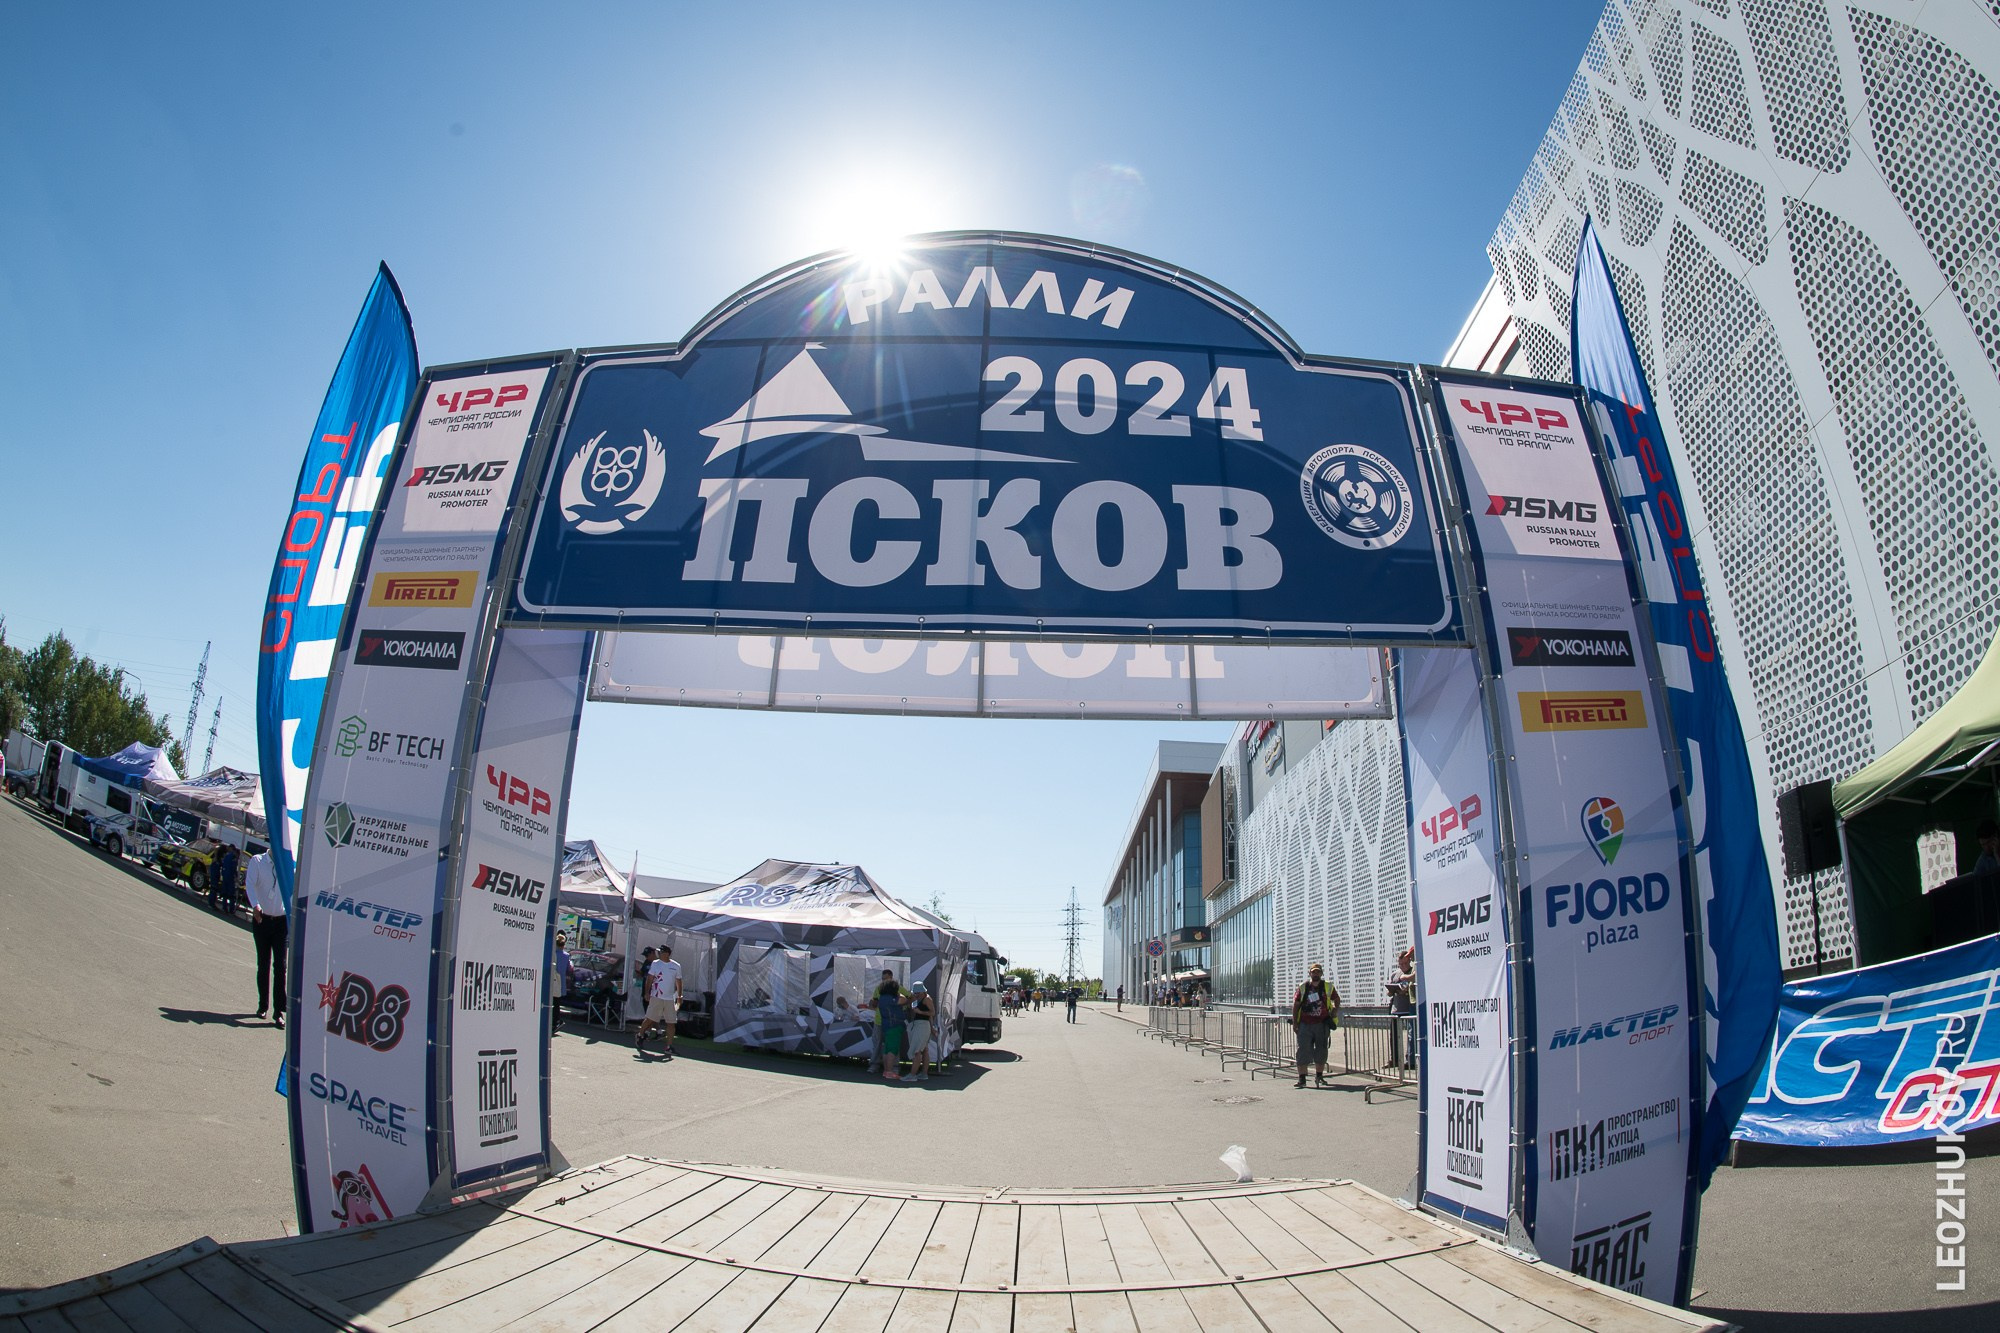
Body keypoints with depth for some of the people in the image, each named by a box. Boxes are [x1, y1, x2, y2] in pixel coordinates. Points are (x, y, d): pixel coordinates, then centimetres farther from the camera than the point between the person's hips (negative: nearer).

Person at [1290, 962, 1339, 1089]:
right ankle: (1302, 1079, -1)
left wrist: (1336, 1010, 1)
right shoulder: (1302, 987, 0)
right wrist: (1294, 1022, 0)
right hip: (1305, 1025, -1)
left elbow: (1336, 999, 20)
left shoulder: (1327, 987, 3)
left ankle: (1319, 1076, 28)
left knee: (1321, 1050, 11)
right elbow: (1296, 1004, 4)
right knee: (1303, 1050, -5)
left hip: (1322, 1024, 2)